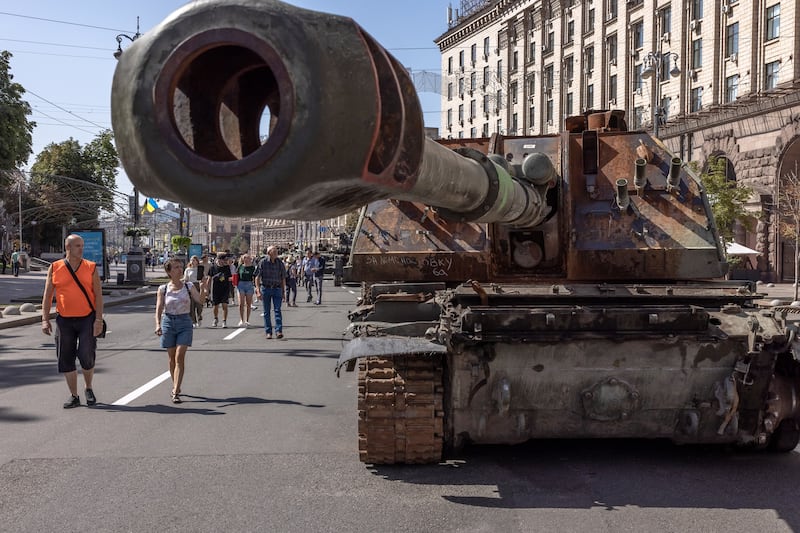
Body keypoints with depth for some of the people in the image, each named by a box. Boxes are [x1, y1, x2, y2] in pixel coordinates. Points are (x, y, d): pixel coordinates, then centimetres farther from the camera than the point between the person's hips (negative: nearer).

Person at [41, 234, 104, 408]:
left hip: (87, 319, -2)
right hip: (64, 320, 2)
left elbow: (98, 295, 0)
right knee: (66, 359, 4)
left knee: (86, 356, -6)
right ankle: (74, 396, 16)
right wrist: (45, 319, -2)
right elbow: (47, 296, 6)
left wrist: (99, 320, -8)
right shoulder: (55, 268, 3)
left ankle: (89, 389, 21)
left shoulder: (91, 268, 2)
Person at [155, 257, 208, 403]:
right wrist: (158, 324, -21)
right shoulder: (163, 289, -1)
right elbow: (159, 309, -6)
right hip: (168, 322, 1)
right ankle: (176, 386, 30)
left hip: (184, 322, -1)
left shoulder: (189, 286, 1)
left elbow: (200, 301, -9)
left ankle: (176, 392, -13)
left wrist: (202, 288, -27)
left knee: (179, 357, -10)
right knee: (172, 358, 10)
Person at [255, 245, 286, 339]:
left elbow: (283, 278, 12)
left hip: (277, 289, 1)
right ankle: (268, 332, 12)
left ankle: (279, 331, -13)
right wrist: (258, 291, -9)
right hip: (265, 288, -1)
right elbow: (257, 277, -2)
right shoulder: (263, 262, -3)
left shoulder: (280, 263, 5)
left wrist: (283, 292, 10)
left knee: (277, 310, -9)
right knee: (266, 312, 5)